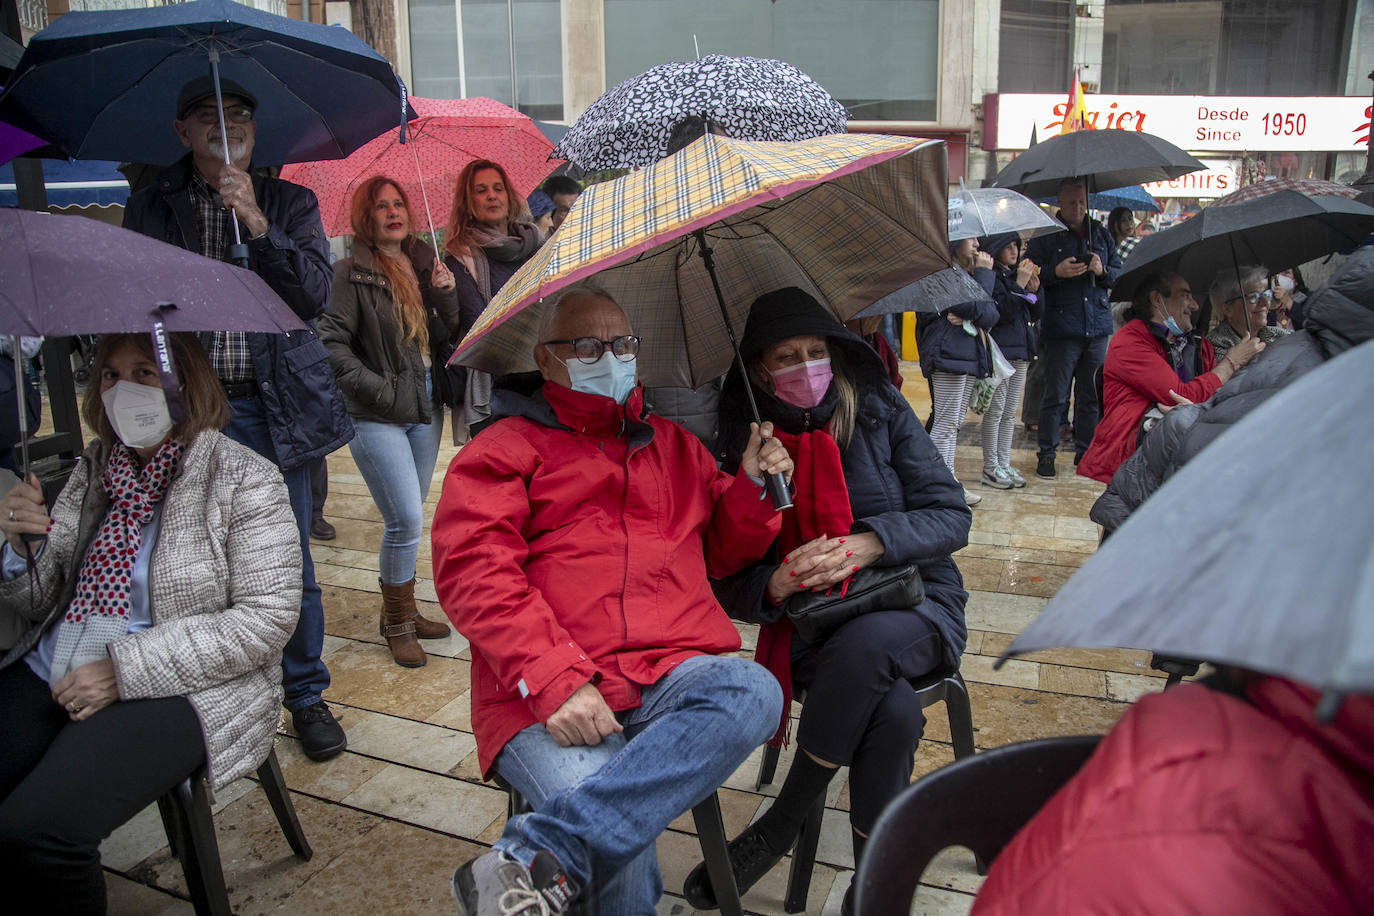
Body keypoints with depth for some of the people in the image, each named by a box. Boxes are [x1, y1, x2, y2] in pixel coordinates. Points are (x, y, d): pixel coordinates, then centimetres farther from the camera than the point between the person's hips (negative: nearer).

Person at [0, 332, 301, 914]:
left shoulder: (244, 479, -7)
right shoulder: (93, 469, 11)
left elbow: (267, 617, -14)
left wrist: (126, 669, -16)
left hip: (178, 690, -5)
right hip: (49, 675, 6)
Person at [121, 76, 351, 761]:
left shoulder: (290, 203, 8)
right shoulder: (149, 207, 10)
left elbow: (315, 295, -5)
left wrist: (258, 225, -17)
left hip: (272, 407, -1)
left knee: (290, 564, 3)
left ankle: (307, 697, 20)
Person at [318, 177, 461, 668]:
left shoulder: (424, 264, 10)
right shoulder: (350, 274, -8)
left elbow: (449, 335, 12)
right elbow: (331, 342, -13)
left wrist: (446, 295, -5)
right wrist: (379, 389, -16)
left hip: (425, 408, 6)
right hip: (377, 417, -6)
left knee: (408, 518, 15)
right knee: (406, 520, -8)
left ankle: (404, 611, 29)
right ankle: (397, 622, 11)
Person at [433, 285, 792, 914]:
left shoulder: (673, 445, 26)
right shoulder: (504, 448, 11)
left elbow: (717, 553, 31)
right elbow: (472, 572, -4)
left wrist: (752, 488, 9)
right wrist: (554, 680, -18)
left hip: (672, 672, 5)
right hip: (547, 699, -4)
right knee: (622, 839, -33)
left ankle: (533, 861, -30)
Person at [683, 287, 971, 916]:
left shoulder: (880, 411, 0)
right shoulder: (747, 450, 1)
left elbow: (952, 516, -3)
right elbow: (730, 586, 1)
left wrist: (867, 542, -21)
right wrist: (774, 584, -23)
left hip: (914, 604, 0)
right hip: (810, 628, 0)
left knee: (862, 644, -36)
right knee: (893, 714, -32)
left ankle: (776, 832, -15)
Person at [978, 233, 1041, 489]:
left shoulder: (1016, 275, 16)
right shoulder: (992, 276, -9)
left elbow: (1034, 316, 16)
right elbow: (1002, 312, -20)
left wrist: (1034, 290, 1)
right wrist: (1019, 286, -18)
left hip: (1020, 352, 8)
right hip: (999, 351, -8)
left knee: (1010, 413, 11)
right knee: (995, 411, -3)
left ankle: (1004, 464, 18)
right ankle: (990, 468, 5)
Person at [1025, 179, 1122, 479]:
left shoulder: (1100, 234, 14)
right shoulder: (1045, 235, 2)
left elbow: (1120, 274, 17)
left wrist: (1103, 271, -4)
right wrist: (1056, 272, -20)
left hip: (1097, 325, 4)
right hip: (1061, 327, -4)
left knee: (1092, 395, 9)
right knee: (1056, 396, -1)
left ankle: (1085, 451, 20)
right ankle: (1046, 453, 9)